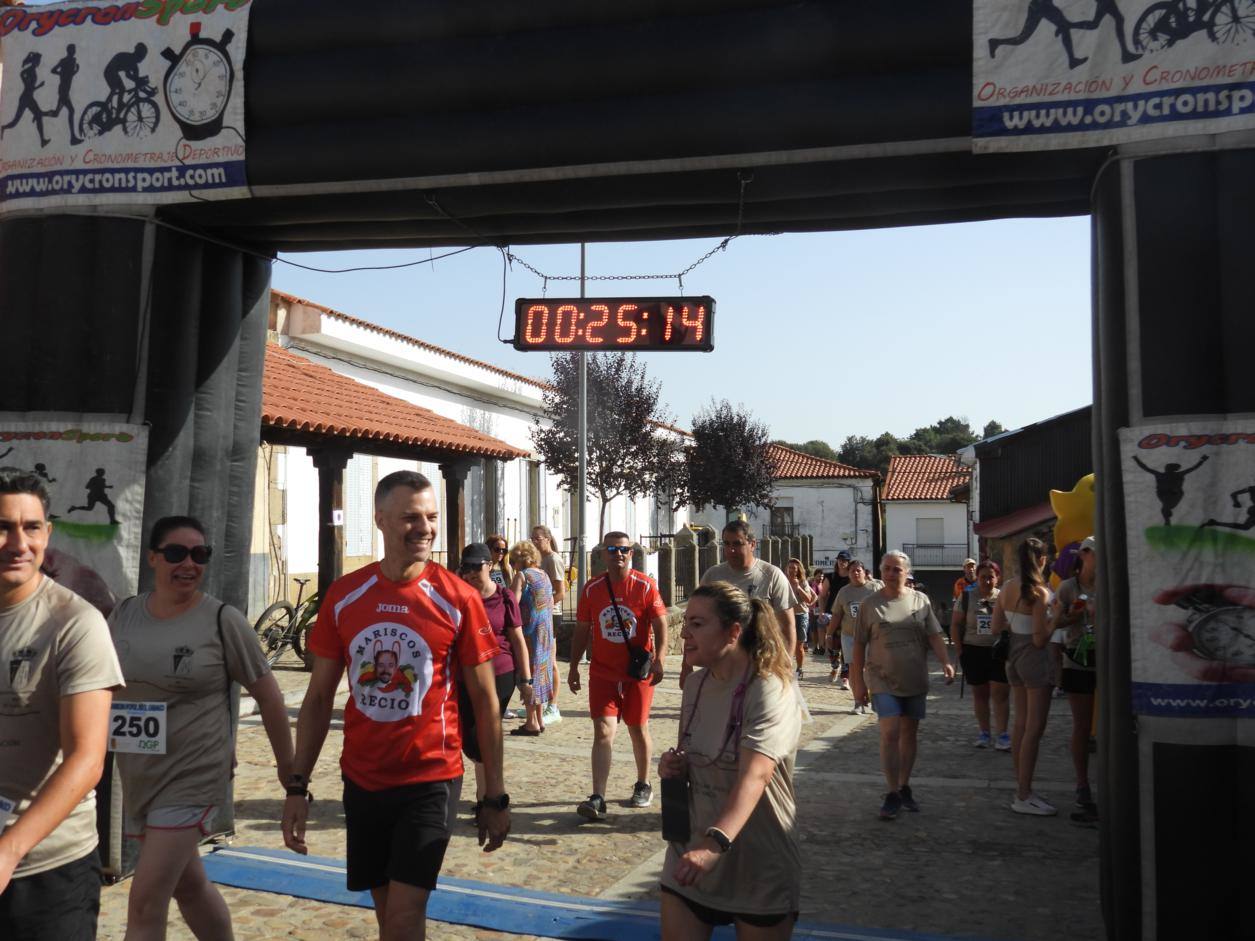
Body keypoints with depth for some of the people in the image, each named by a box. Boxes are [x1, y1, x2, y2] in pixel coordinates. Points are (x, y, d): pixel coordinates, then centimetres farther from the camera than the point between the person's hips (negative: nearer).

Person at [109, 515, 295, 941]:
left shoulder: (222, 620, -11)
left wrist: (287, 764, -1)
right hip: (136, 778, 5)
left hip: (192, 778, -5)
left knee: (145, 903, -8)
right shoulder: (123, 615, 2)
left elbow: (267, 695, -5)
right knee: (188, 885, 20)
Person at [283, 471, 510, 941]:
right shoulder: (343, 596, -2)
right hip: (362, 780, 4)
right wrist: (297, 786, 1)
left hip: (430, 780, -3)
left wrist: (494, 796, -4)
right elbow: (319, 697, 5)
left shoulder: (459, 599, -10)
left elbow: (484, 701, -5)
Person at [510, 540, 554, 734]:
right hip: (546, 630, 7)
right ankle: (540, 718, 22)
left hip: (529, 630, -7)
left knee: (528, 671, -1)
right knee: (540, 669, 15)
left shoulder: (522, 575, -11)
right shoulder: (544, 574, 11)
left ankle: (532, 723, 0)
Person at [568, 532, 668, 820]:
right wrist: (574, 667, 7)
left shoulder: (645, 586, -6)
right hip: (602, 673, 1)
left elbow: (660, 625, -8)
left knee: (638, 730, 13)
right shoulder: (592, 588, 1)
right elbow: (581, 630, 8)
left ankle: (643, 785, 33)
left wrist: (658, 660, -20)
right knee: (603, 732, -9)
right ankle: (598, 799, -12)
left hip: (638, 672, -1)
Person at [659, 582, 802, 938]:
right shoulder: (696, 686, 3)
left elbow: (754, 775, -35)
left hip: (759, 869, -6)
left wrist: (715, 843, -49)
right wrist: (674, 766, -4)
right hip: (690, 857, 6)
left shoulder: (771, 692, -20)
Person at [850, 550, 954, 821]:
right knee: (890, 733, -11)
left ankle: (904, 787, 26)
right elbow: (859, 645, 2)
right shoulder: (870, 604, -1)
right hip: (883, 680, -2)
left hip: (915, 679, 3)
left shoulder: (920, 601, 4)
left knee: (909, 733, 11)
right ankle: (893, 793, -3)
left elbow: (934, 636, 2)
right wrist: (859, 682, 0)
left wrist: (945, 662, -16)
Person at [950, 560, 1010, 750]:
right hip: (974, 652, 1)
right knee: (980, 693, 11)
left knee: (1000, 693, -3)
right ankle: (984, 732, 22)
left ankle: (1001, 734, 3)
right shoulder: (966, 597, 1)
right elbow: (955, 625, 3)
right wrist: (960, 651, -2)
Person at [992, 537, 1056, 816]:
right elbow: (1040, 639, -19)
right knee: (1034, 728, -1)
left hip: (1014, 656, 8)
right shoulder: (1039, 592, -18)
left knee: (1020, 723, 15)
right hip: (1036, 659, -8)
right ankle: (1024, 797, 2)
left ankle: (1020, 786, 25)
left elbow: (996, 627, 8)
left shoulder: (1007, 588, 3)